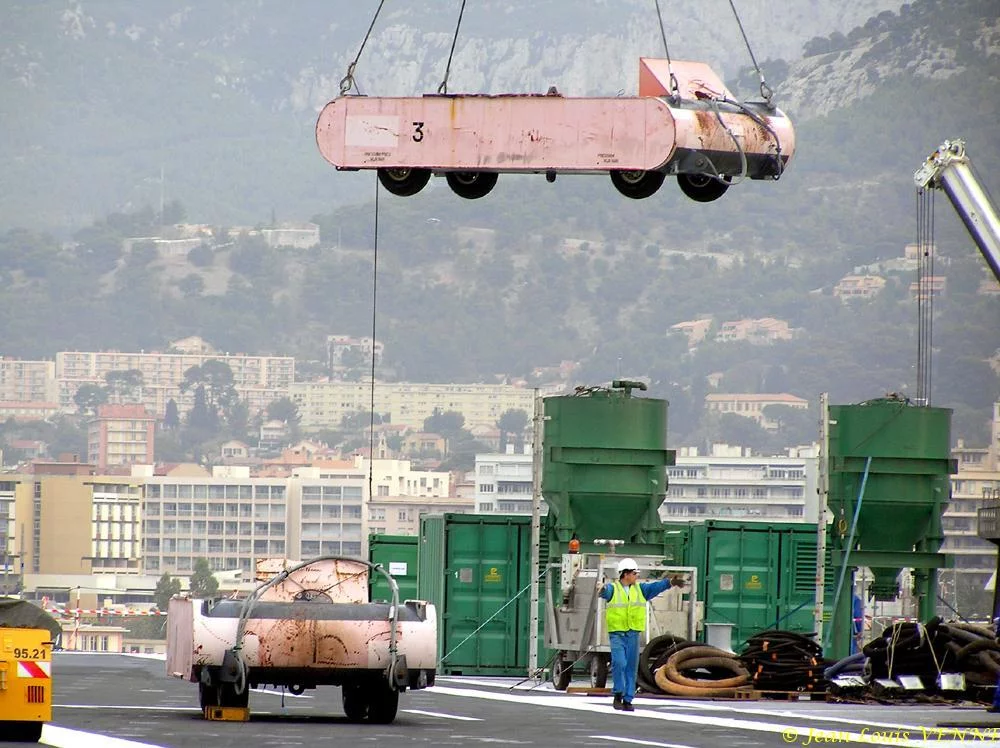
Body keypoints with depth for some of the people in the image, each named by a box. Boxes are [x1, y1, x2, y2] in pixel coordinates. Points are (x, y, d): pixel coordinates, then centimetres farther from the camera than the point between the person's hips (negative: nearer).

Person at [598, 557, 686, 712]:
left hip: (633, 634, 4)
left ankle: (627, 700, 8)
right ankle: (618, 695, -1)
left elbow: (656, 586, 0)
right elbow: (607, 590, -23)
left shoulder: (640, 589, 11)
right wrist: (604, 589, -48)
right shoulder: (613, 589, -1)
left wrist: (670, 582, -18)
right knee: (619, 663, -16)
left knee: (631, 667, 2)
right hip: (616, 633, -4)